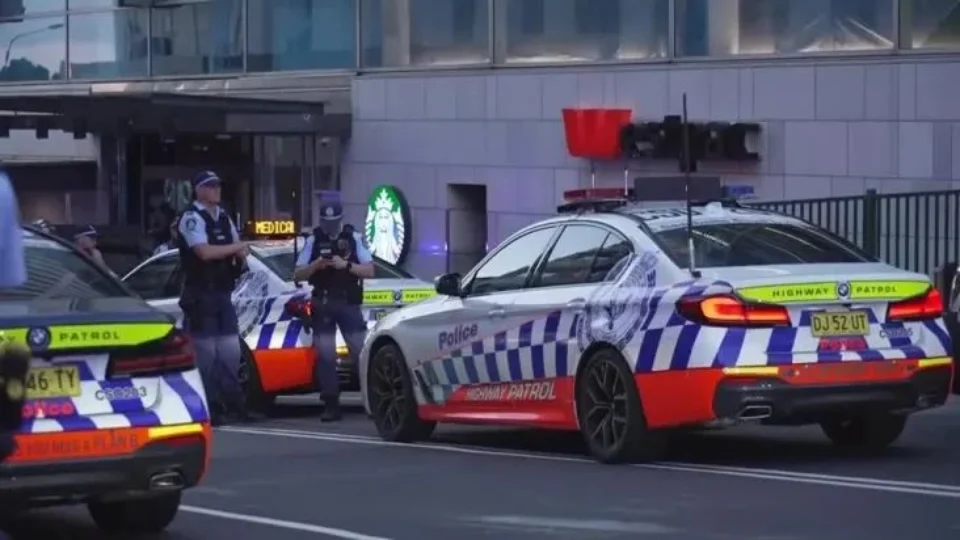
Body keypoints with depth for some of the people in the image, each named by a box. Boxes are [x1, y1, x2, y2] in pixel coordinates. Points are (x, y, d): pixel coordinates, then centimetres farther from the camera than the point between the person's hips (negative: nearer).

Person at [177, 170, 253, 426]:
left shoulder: (224, 218, 16)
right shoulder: (191, 218, -10)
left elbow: (238, 255, 21)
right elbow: (204, 252, -22)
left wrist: (241, 256, -4)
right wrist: (235, 247, -10)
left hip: (223, 293, 8)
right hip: (200, 295, -8)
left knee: (231, 352, 9)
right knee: (206, 353, -8)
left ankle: (234, 404, 15)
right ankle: (208, 409, -6)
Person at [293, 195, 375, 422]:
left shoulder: (354, 238, 4)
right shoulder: (313, 241, 6)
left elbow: (369, 270, 0)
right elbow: (298, 275, 5)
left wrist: (346, 265, -15)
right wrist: (315, 265, -13)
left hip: (349, 303, -1)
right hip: (323, 305, 1)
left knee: (362, 352, -6)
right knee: (325, 356, -3)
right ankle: (331, 405, 0)